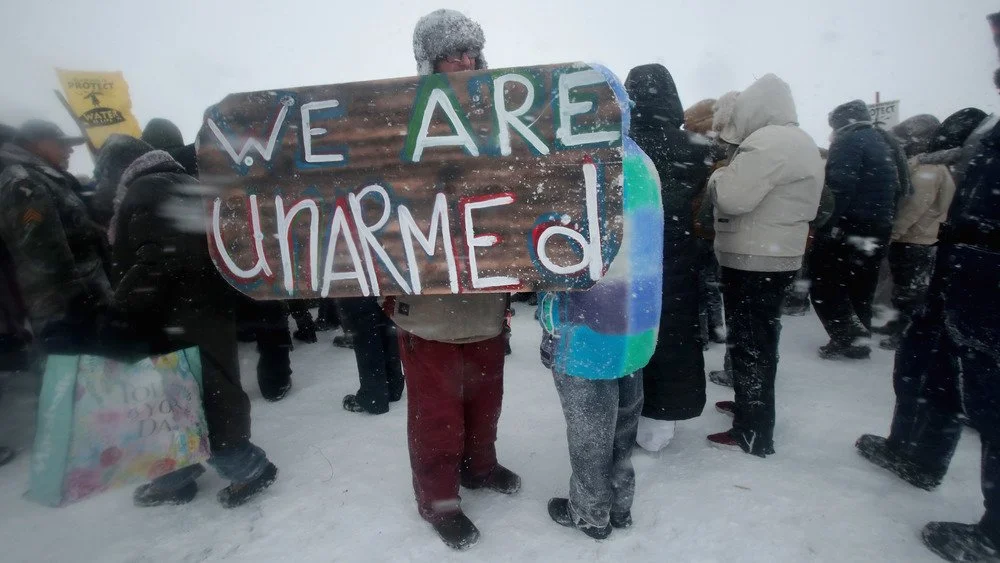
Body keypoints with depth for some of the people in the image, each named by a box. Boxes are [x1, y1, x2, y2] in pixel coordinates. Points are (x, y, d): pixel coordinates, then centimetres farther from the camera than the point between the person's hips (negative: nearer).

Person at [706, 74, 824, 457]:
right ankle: (750, 405, 36)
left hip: (752, 262, -10)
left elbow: (730, 197, -24)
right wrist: (732, 177, 6)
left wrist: (718, 176, -4)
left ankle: (752, 433, 9)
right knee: (759, 341, 20)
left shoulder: (767, 142, -18)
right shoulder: (801, 143, 16)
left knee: (748, 344, -2)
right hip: (778, 259, 10)